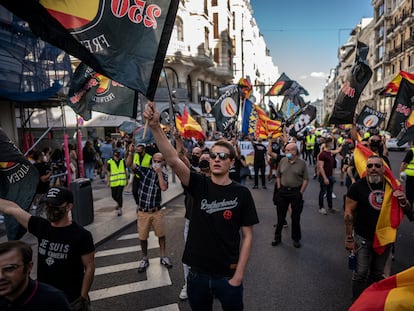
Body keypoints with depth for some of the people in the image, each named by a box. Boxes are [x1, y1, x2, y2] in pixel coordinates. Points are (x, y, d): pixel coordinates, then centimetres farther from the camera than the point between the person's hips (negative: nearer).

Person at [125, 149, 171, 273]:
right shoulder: (144, 170, -4)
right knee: (143, 237, 11)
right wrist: (131, 152, -34)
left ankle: (163, 257, 31)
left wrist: (159, 173, -16)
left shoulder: (164, 175, 0)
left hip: (157, 211, 1)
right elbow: (129, 164, -17)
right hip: (143, 211, 0)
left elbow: (164, 188, -19)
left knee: (161, 235, 11)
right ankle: (144, 259, 32)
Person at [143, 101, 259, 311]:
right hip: (198, 273, 2)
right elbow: (172, 160, -21)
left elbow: (247, 236, -5)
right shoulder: (199, 185, -6)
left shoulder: (241, 193, -8)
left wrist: (238, 275, -8)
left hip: (228, 275, -1)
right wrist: (155, 126, -32)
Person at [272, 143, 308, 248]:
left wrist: (301, 192, -9)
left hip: (296, 191, -2)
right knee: (280, 216, 11)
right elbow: (278, 175, 9)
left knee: (296, 217, 9)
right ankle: (277, 236, 25)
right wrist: (279, 188, 3)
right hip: (283, 191, 3)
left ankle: (296, 238, 26)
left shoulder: (302, 163, -6)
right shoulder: (282, 161, 2)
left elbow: (306, 179, -5)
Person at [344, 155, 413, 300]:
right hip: (363, 239, -4)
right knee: (361, 274, 3)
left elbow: (408, 212, 7)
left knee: (377, 273, 20)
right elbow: (349, 213, -12)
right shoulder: (357, 187, -15)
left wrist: (404, 202, -16)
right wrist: (349, 238, -12)